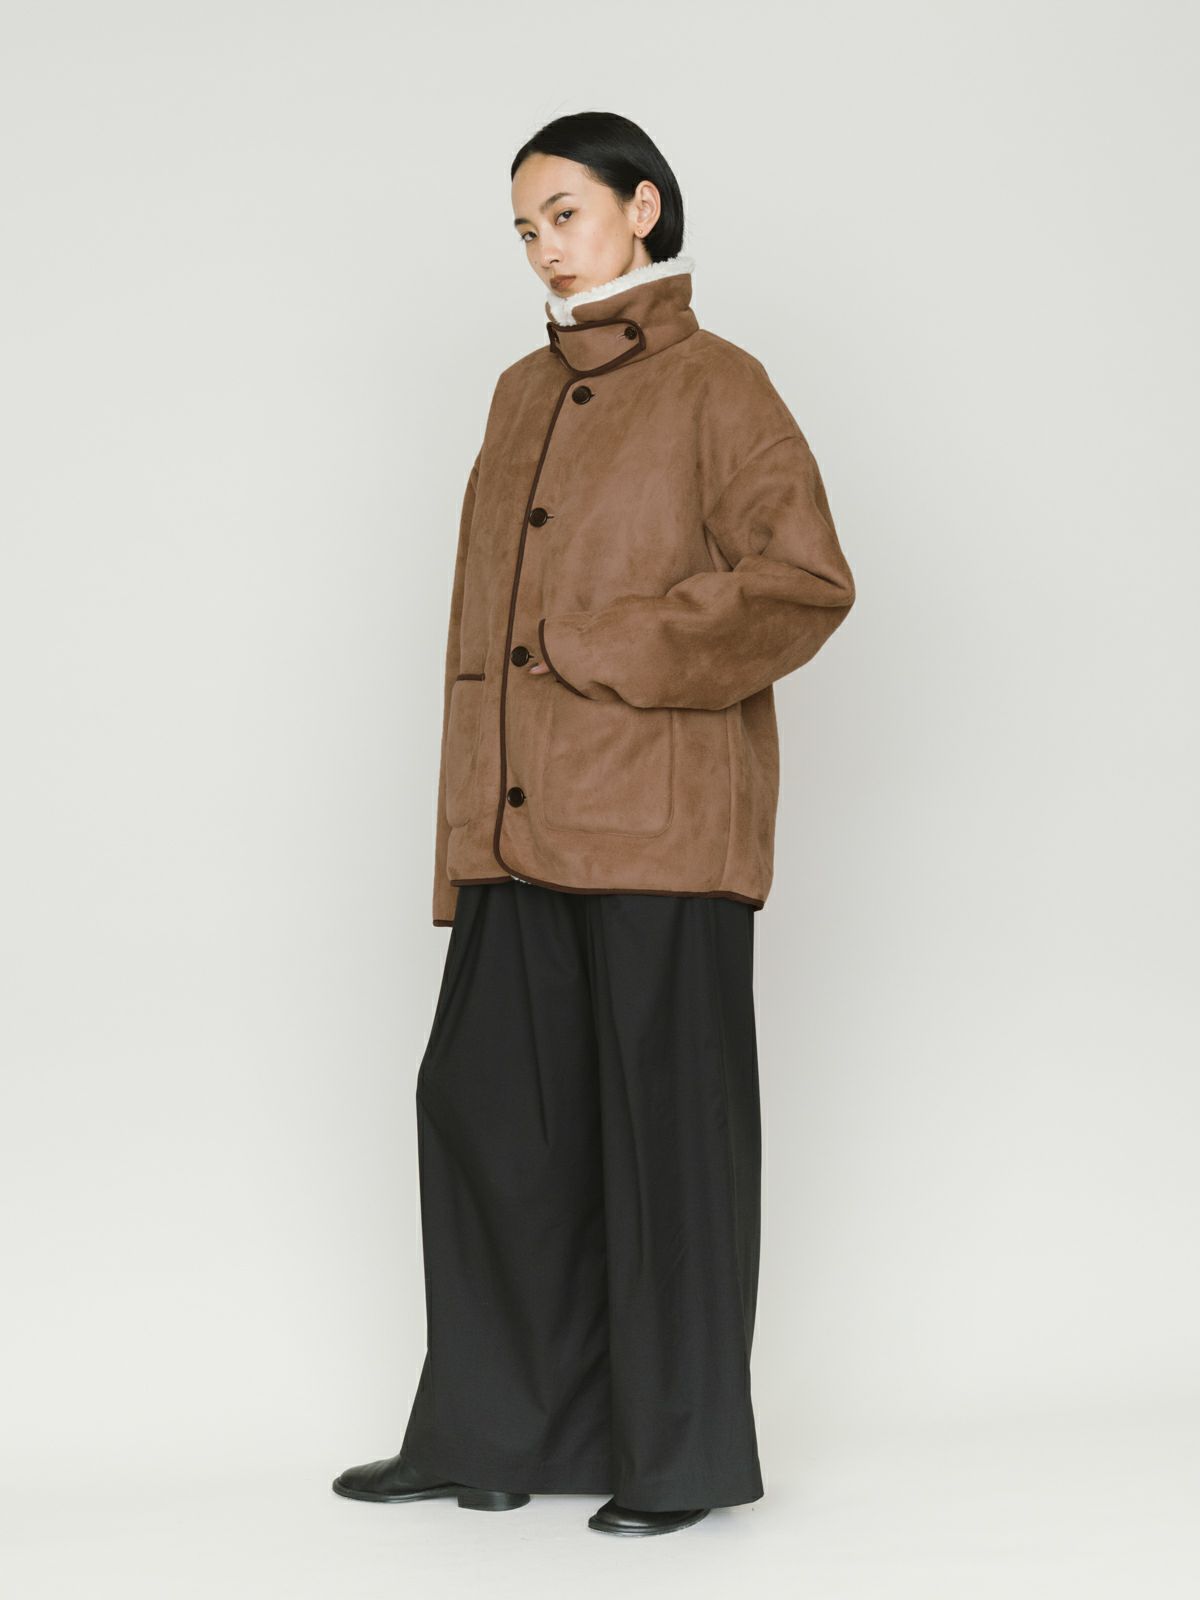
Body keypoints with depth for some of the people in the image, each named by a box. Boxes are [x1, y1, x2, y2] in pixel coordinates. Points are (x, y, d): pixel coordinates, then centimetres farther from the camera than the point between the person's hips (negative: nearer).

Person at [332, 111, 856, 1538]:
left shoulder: (714, 388, -4)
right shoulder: (524, 398, 16)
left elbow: (804, 583, -15)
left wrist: (602, 649, -13)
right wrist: (470, 836, 12)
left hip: (660, 828, -7)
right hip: (524, 831, 7)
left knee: (665, 1127, 0)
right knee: (488, 1109, 8)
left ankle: (685, 1454, 13)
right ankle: (497, 1435, 21)